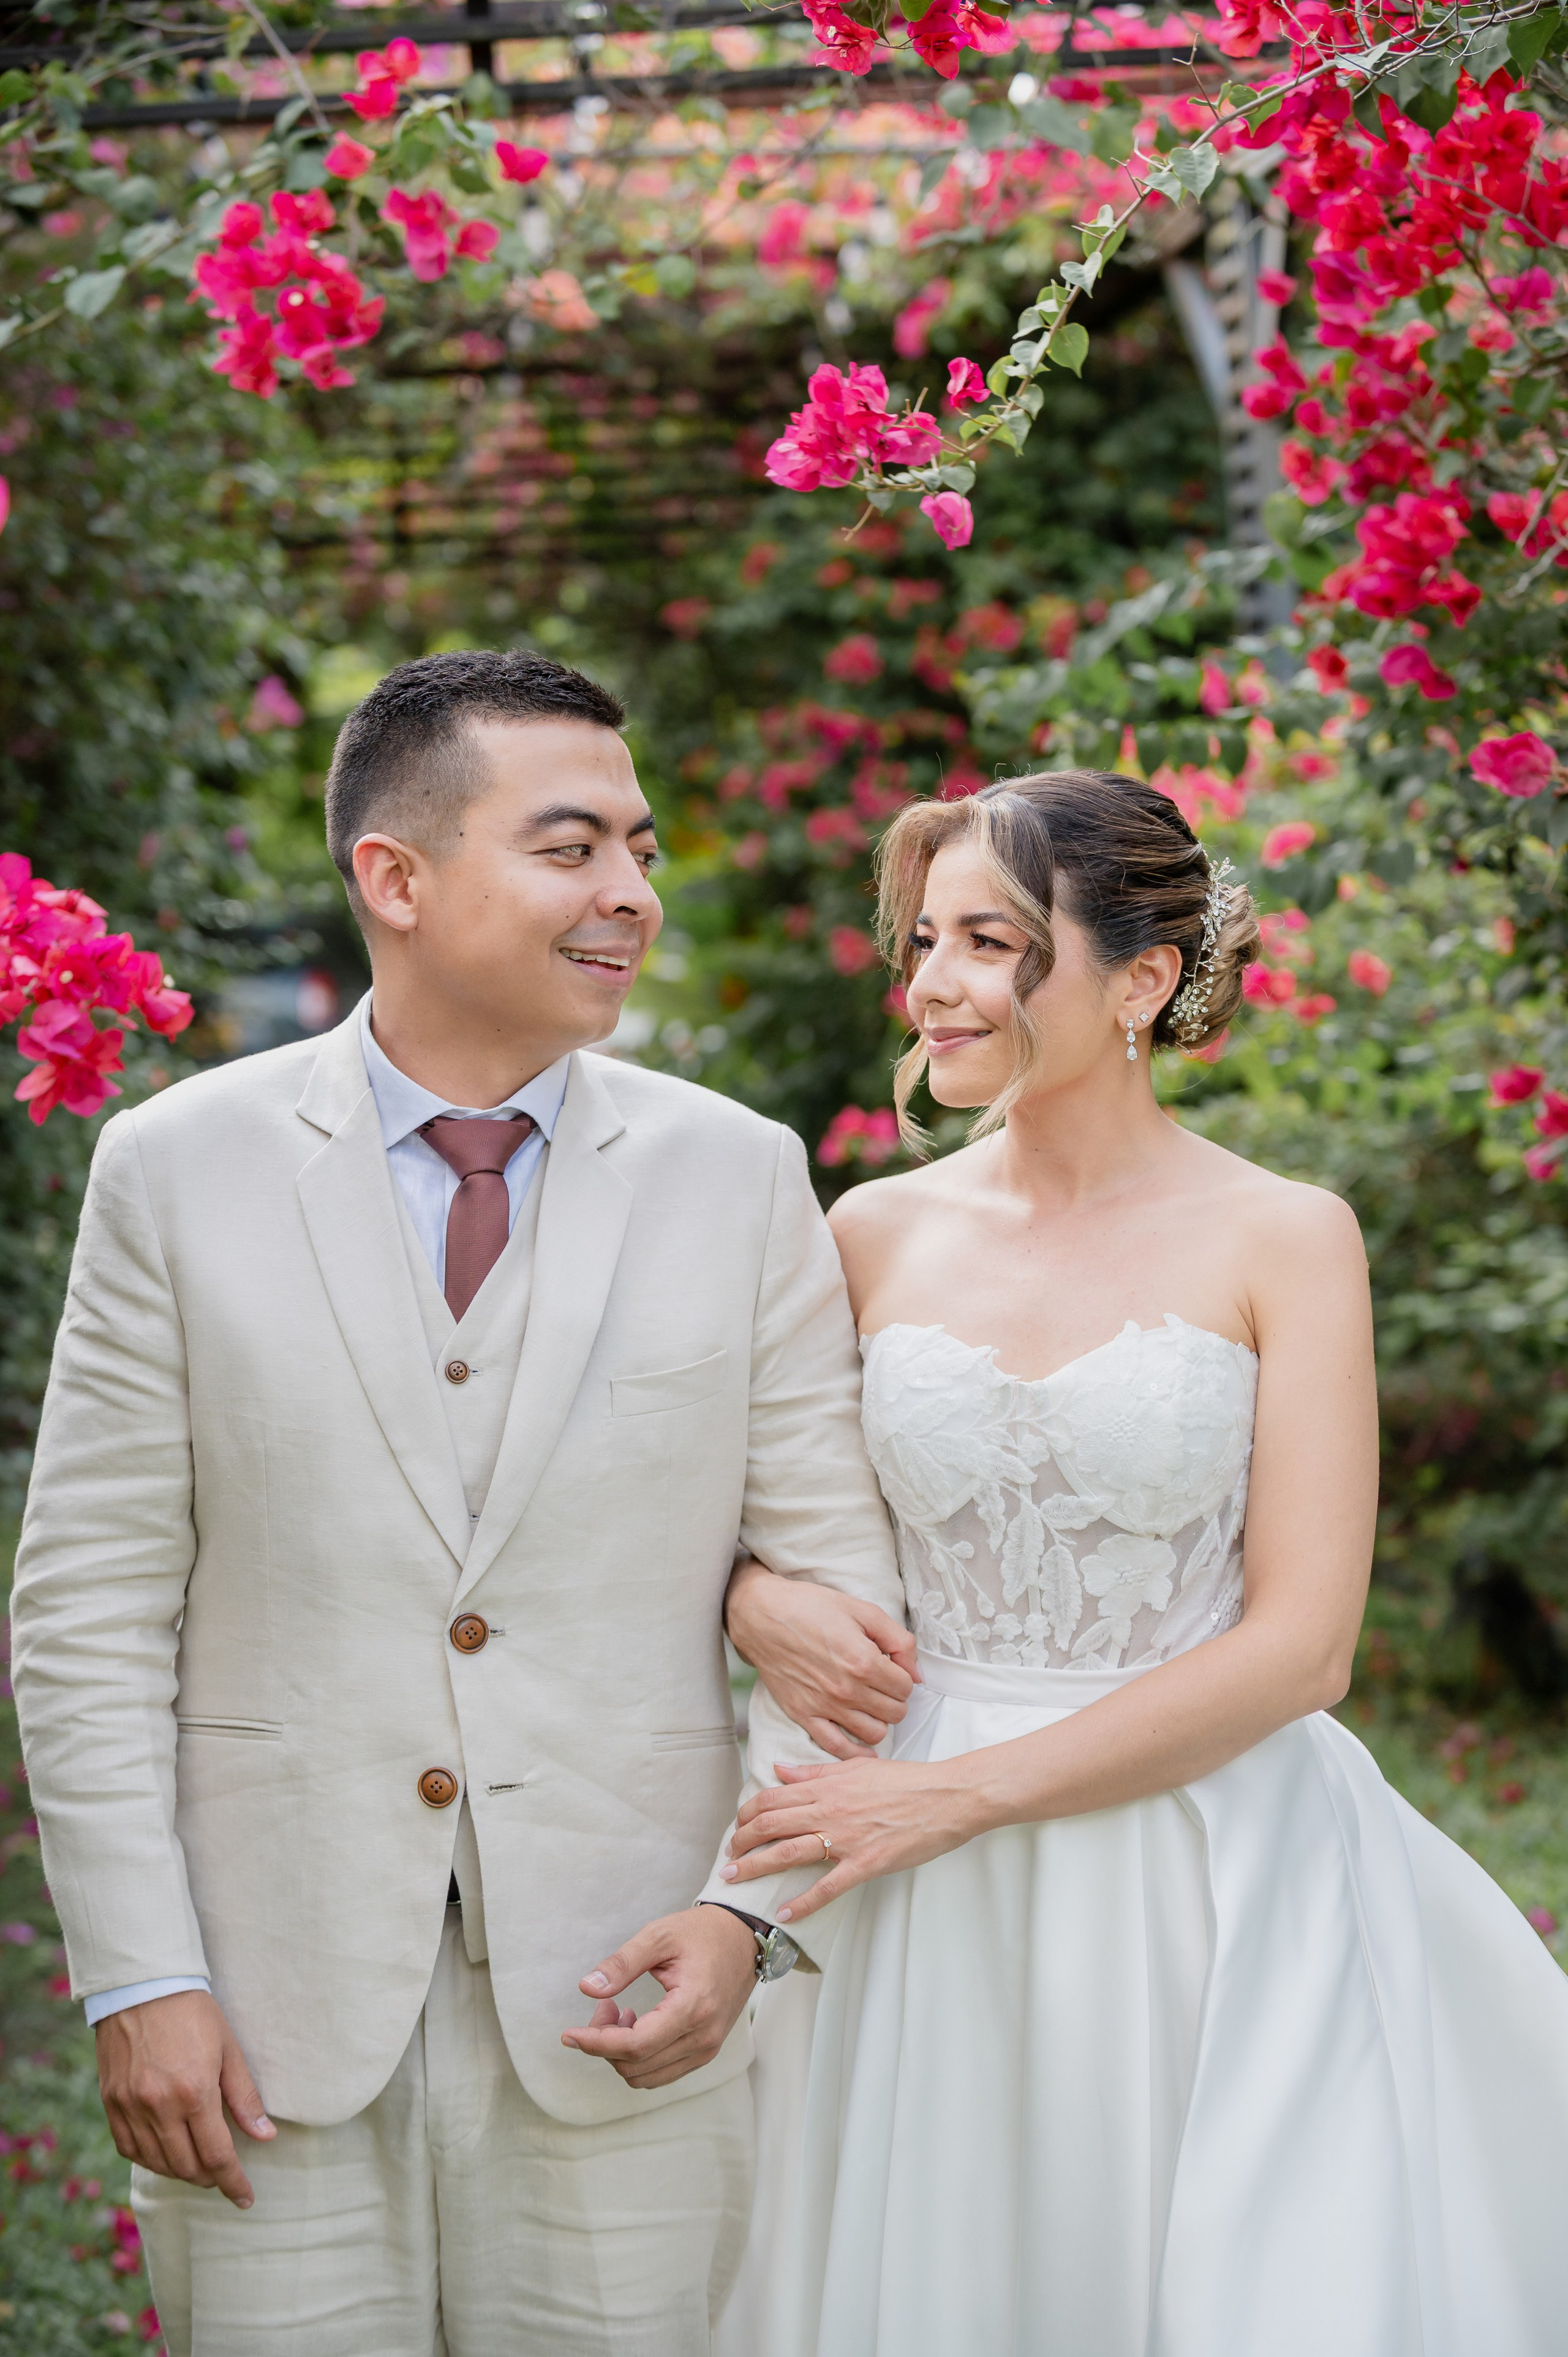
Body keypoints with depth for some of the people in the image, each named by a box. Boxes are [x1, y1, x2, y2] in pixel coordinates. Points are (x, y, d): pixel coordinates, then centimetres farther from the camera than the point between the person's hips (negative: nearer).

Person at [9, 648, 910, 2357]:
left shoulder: (739, 1176, 2)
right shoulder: (180, 1169, -1)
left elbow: (836, 1578, 2)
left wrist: (752, 1913, -10)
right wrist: (137, 1981, -5)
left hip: (619, 2016, 1)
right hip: (274, 2012, -1)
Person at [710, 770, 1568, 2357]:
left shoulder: (1282, 1240, -5)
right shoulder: (879, 1235, 4)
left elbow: (1300, 1643, -10)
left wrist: (961, 1790, -13)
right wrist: (760, 1601, -12)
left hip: (1214, 1881, -2)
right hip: (934, 1919, 3)